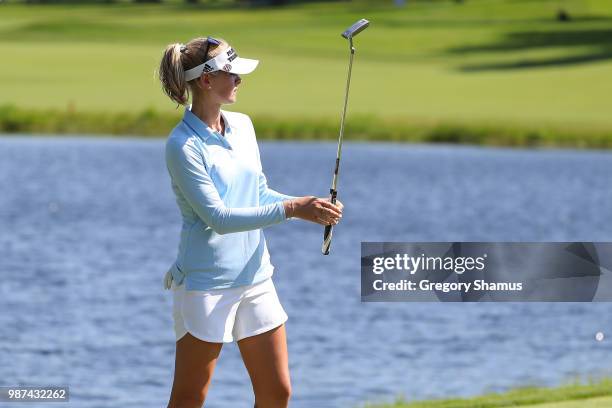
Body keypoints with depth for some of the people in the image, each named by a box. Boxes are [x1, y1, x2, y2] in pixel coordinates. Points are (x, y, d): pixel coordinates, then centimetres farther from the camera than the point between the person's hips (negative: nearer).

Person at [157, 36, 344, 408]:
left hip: (255, 277, 7)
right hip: (206, 283, -7)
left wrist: (308, 205, -3)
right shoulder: (183, 145, -16)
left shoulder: (242, 125, 7)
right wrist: (291, 209, -24)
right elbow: (219, 218, -21)